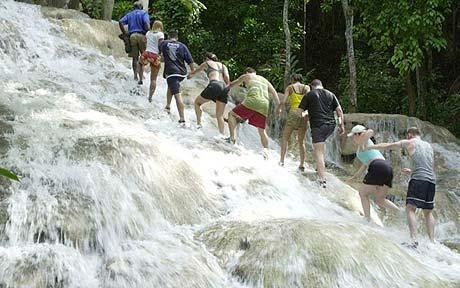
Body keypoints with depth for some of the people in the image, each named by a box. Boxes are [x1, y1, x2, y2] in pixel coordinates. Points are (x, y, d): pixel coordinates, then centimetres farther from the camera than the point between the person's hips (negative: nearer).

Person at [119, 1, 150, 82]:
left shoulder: (129, 14, 19)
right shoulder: (143, 13, 7)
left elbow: (121, 22, 5)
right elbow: (146, 23, -12)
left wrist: (124, 33, 9)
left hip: (132, 36, 3)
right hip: (142, 35, -3)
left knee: (135, 57, 7)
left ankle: (135, 74, 0)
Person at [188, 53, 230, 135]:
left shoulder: (207, 63, 22)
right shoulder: (223, 65, 28)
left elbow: (194, 72, 39)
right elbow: (227, 77, 8)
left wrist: (189, 75, 59)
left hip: (214, 85, -4)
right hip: (224, 87, 4)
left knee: (197, 102, 20)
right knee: (220, 115, 10)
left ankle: (198, 123, 4)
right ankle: (222, 135, -7)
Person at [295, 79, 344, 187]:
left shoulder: (309, 95, 6)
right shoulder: (330, 94, 17)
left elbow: (298, 112, 5)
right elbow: (339, 110, 9)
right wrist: (341, 125, 12)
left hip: (317, 126, -5)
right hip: (331, 125, 5)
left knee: (318, 151, -6)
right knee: (322, 142, 32)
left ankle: (322, 180, -16)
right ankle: (320, 166, 30)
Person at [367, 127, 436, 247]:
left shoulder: (409, 143, 7)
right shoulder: (429, 146, 24)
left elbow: (387, 146, 12)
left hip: (418, 179, -6)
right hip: (431, 180, 6)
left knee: (410, 209, -10)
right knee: (428, 212, 14)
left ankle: (414, 240, -23)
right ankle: (432, 241, 9)